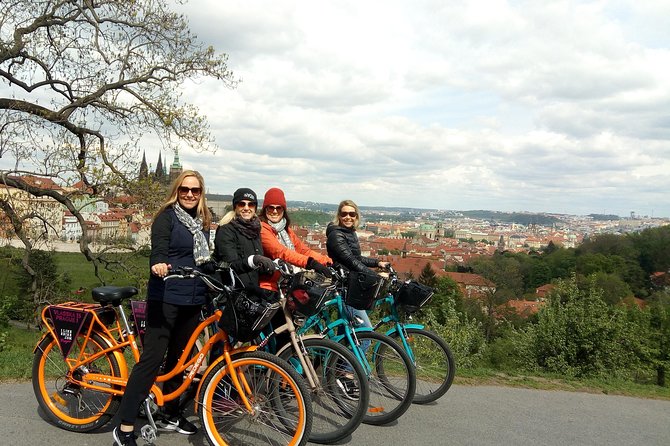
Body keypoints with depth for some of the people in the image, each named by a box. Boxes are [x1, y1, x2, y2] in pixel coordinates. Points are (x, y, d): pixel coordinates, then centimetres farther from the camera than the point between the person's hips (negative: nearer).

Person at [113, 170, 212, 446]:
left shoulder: (203, 222, 14)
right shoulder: (167, 216, -6)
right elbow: (158, 248, -20)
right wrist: (158, 265, -41)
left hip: (192, 301, 7)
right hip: (166, 298, -7)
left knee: (178, 358, 16)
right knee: (152, 358, -9)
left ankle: (170, 415, 30)